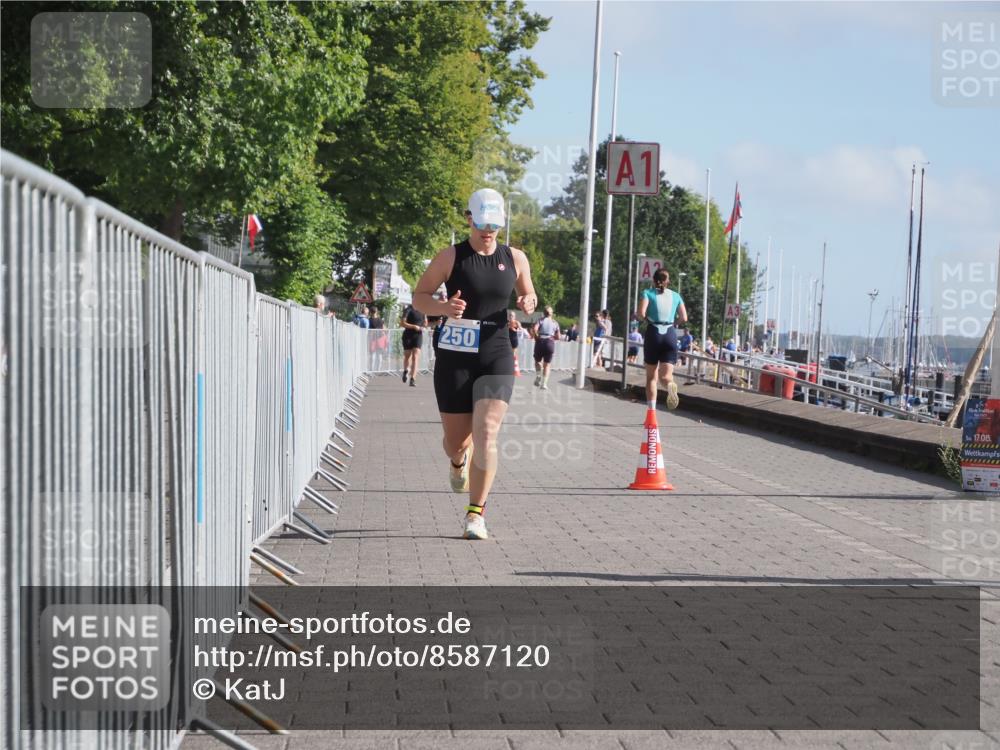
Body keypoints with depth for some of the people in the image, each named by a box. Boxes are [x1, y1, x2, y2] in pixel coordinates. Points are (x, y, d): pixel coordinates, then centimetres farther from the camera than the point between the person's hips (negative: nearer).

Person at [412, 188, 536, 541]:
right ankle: (459, 461, 47)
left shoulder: (515, 258, 6)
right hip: (455, 357, -1)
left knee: (486, 433, -14)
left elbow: (528, 294, 21)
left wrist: (528, 304, -4)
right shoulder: (451, 257, -3)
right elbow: (419, 296, 0)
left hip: (497, 357, 1)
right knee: (456, 439, 7)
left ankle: (476, 513, -10)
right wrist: (444, 307, -21)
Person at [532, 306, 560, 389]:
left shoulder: (541, 320, 2)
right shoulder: (555, 322, 9)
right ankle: (544, 383, 0)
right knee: (547, 364, 7)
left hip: (540, 342, -1)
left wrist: (536, 337, -2)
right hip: (550, 343, 1)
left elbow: (534, 329, -16)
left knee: (538, 360, 20)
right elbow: (558, 337, 6)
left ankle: (538, 375, -4)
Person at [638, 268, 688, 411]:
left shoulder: (648, 293, 3)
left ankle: (651, 412, 1)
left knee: (651, 377, 9)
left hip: (653, 333, -1)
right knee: (665, 376, -2)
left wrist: (647, 317, 10)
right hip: (670, 334, 1)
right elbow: (684, 318, 6)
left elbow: (641, 313, -12)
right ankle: (670, 385, -39)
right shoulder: (675, 296, 12)